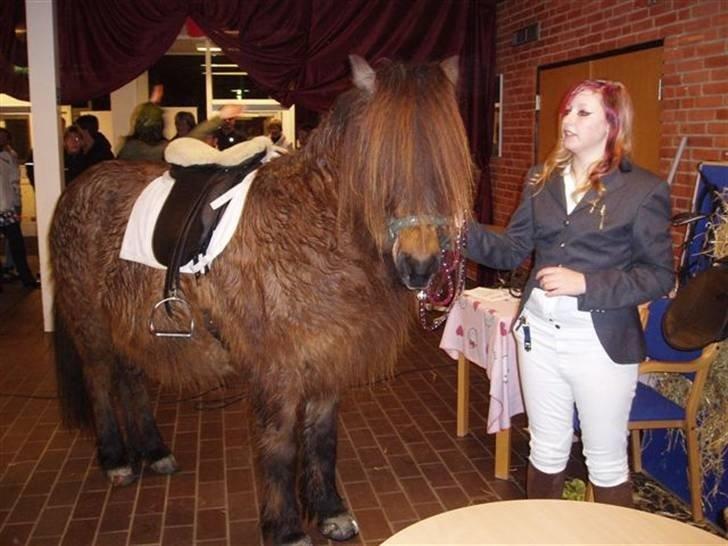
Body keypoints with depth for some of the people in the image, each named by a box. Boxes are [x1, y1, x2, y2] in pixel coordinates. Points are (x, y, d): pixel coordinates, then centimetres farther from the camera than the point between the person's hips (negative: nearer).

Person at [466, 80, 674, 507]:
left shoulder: (644, 190, -8)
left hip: (601, 341, -4)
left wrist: (586, 283, -21)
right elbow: (513, 250, 4)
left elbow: (660, 275, -9)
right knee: (546, 452, 20)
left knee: (607, 462, 12)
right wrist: (464, 230, -13)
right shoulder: (542, 180, 6)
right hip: (540, 333, 5)